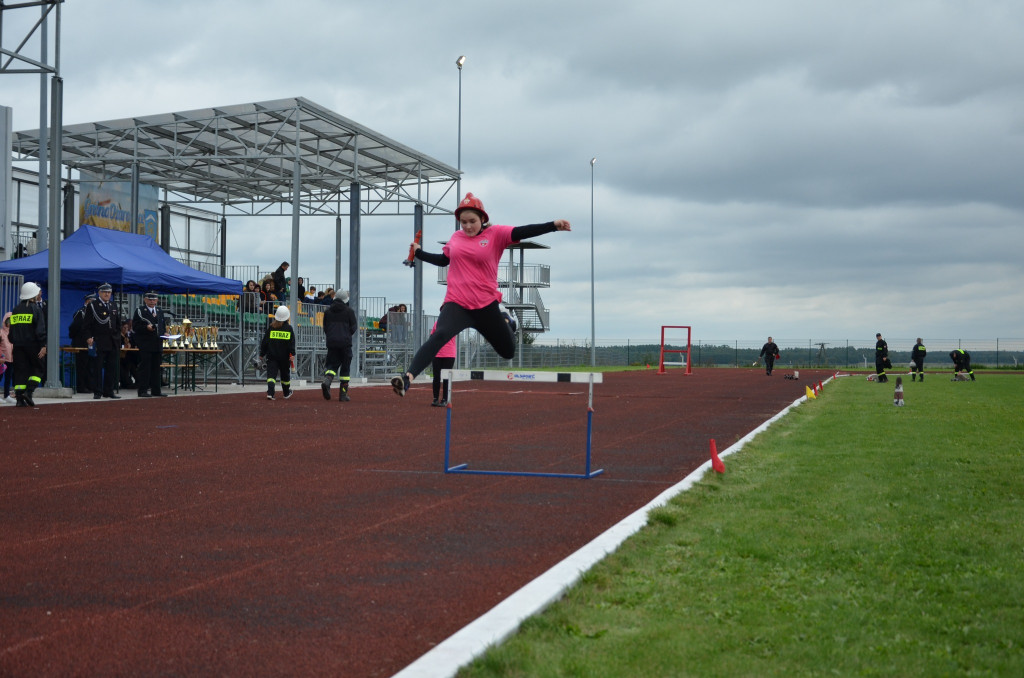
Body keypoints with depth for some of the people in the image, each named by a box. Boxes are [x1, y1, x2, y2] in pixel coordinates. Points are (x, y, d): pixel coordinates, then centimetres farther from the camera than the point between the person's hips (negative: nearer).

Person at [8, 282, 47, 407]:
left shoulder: (16, 310, 13)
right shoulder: (36, 308, -6)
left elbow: (11, 330, 17)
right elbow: (40, 329, -13)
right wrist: (43, 345, -15)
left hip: (18, 345, 5)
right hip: (32, 344, -5)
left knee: (20, 370, 5)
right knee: (38, 369, 6)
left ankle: (19, 398, -1)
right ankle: (28, 392, -11)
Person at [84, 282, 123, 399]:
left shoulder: (113, 307, 17)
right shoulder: (93, 305, -1)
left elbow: (118, 324, 25)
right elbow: (87, 324, -6)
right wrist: (88, 337, -15)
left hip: (112, 343, 6)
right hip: (98, 342, -6)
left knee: (111, 368, 8)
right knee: (97, 367, -4)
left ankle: (109, 391, 15)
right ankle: (97, 392, -1)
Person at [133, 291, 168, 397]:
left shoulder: (160, 311, 17)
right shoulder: (139, 311, 0)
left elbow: (164, 325, 25)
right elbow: (135, 326, -7)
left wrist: (164, 333, 6)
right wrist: (146, 327, -21)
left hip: (158, 344, 6)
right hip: (145, 344, -6)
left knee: (156, 368, 8)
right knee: (145, 367, -6)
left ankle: (156, 390, 13)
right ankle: (143, 390, -3)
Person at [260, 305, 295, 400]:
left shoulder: (271, 327, 1)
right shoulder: (289, 328, -3)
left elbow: (264, 341, 4)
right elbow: (292, 342, -7)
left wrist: (262, 354, 11)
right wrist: (292, 354, -6)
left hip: (272, 356, 0)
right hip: (284, 357, 0)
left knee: (271, 374, -5)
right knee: (285, 374, 17)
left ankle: (270, 392, -23)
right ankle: (287, 393, 32)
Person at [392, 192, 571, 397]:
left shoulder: (495, 234, -3)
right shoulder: (456, 238, 9)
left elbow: (523, 232, -18)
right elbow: (443, 260, 28)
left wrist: (554, 225, -31)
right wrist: (419, 253, 28)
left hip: (486, 305, 0)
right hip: (456, 304, 0)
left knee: (508, 352, 14)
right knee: (439, 336, -29)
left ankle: (505, 324, 50)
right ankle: (407, 378, -41)